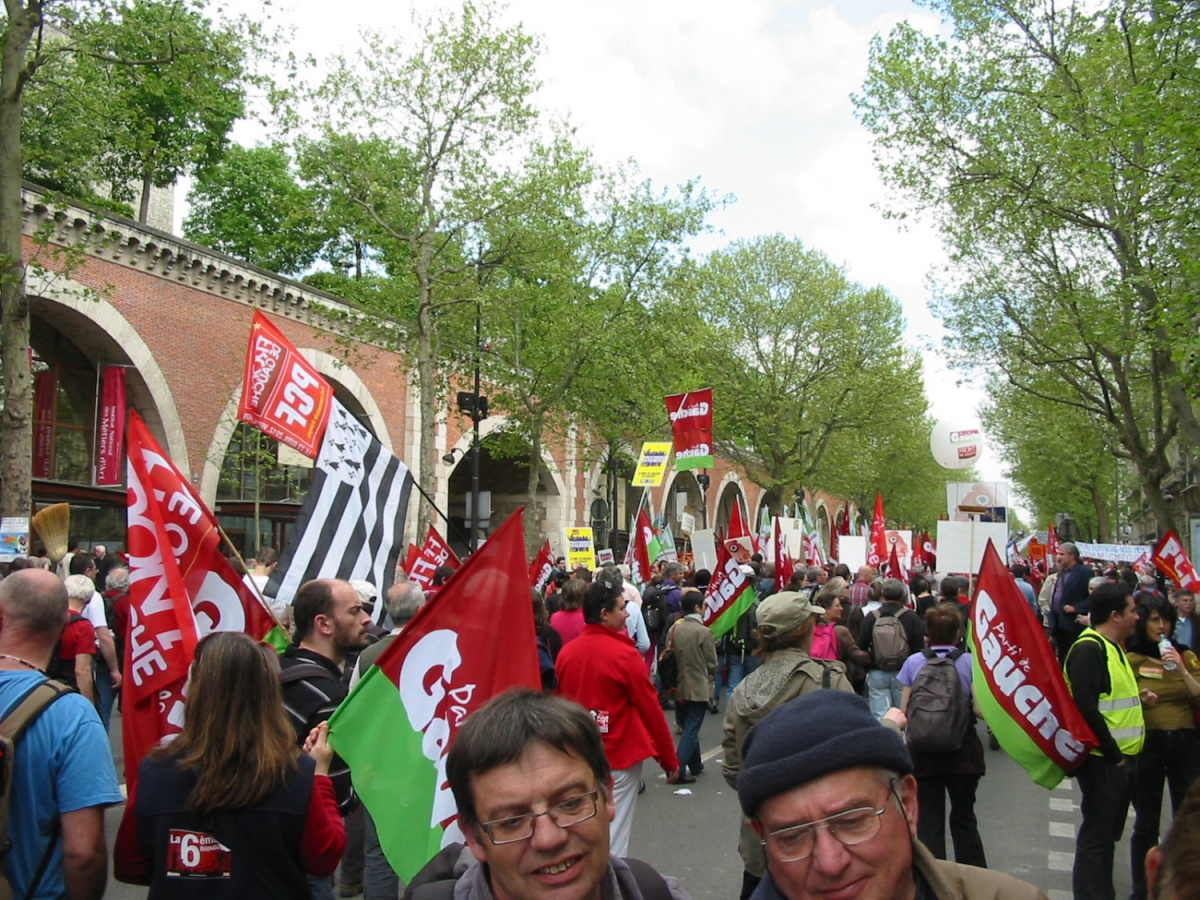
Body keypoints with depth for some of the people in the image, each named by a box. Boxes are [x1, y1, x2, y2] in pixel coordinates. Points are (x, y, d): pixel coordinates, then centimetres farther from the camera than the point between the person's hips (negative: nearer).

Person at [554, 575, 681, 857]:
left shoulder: (566, 652, -1)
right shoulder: (624, 654, -16)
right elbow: (651, 710, -11)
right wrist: (670, 761, -1)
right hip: (620, 757, -5)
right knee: (614, 837, 3)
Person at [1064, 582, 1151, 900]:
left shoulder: (1112, 647, 16)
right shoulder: (1089, 649, -18)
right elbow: (1085, 707, -25)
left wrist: (1138, 697, 5)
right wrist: (1112, 753, -21)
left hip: (1120, 757, 10)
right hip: (1103, 759, -10)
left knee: (1108, 833, 18)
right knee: (1096, 834, -2)